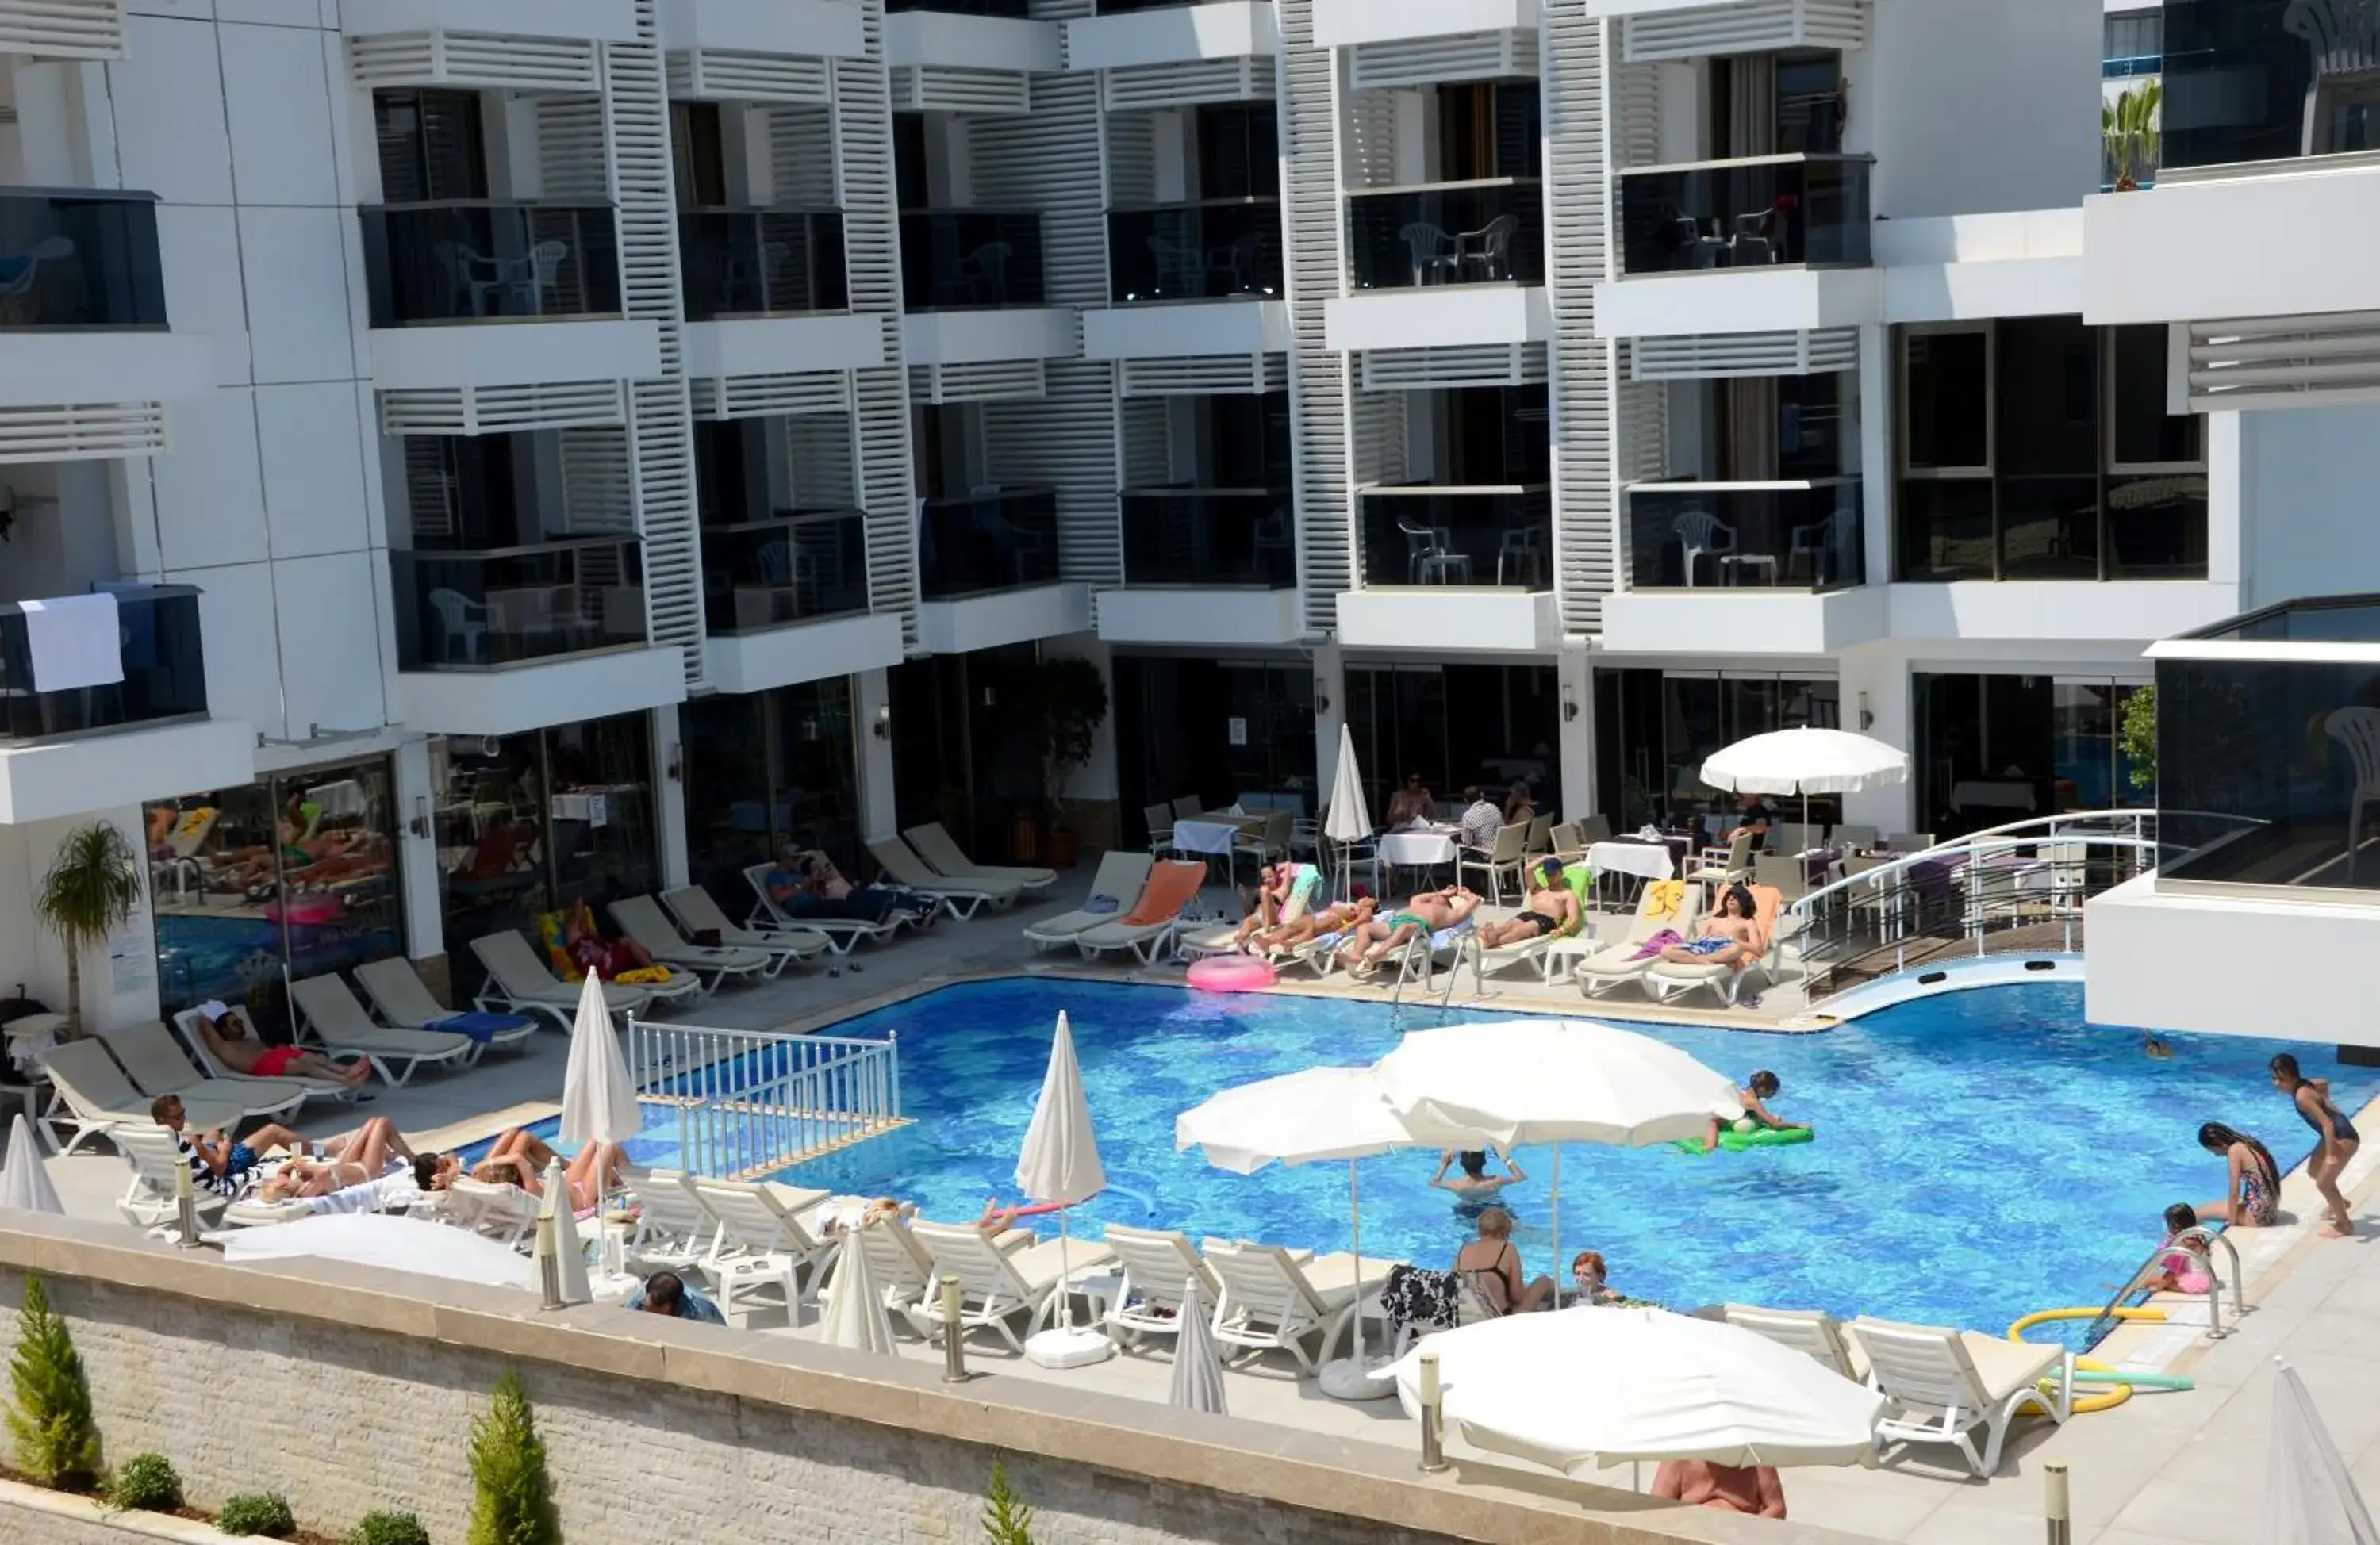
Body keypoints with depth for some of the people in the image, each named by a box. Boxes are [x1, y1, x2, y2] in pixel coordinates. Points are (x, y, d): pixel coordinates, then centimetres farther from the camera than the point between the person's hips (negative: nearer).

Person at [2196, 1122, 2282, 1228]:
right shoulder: (2247, 1143, 10)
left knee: (2201, 1211, 0)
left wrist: (2232, 1223, -8)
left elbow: (2234, 1192, -15)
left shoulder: (2234, 1151, -14)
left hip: (2258, 1215, -9)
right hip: (2269, 1210, 9)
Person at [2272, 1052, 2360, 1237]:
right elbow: (2325, 1083, 22)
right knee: (2313, 1170, 24)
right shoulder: (2301, 1084, 1)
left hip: (2345, 1138, -10)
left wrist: (2331, 1156, -27)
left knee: (2323, 1182, -1)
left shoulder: (2301, 1096, -27)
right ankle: (2338, 1202, 48)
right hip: (2337, 1134, 10)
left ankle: (2345, 1224, 17)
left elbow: (2327, 1124, -30)